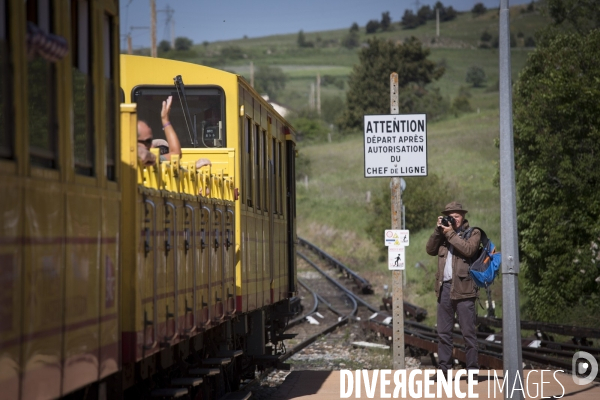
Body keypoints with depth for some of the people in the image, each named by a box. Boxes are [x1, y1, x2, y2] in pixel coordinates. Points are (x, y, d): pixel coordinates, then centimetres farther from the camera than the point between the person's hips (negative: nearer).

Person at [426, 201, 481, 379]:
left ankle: (472, 369, -3)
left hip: (463, 288, -5)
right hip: (444, 287, 5)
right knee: (443, 332, 6)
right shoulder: (443, 233, 20)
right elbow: (430, 250, 8)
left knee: (468, 332, -5)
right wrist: (438, 230, 0)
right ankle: (444, 368, 10)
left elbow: (469, 249, -13)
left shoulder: (473, 233, 6)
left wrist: (451, 233, -9)